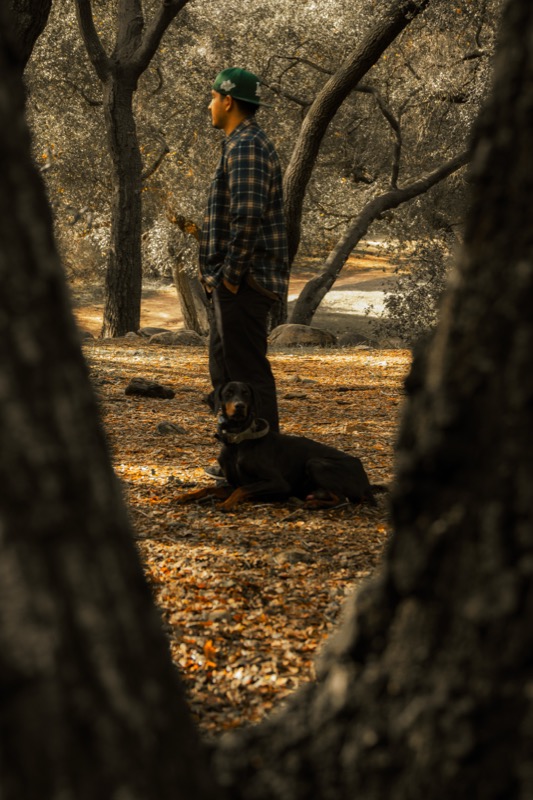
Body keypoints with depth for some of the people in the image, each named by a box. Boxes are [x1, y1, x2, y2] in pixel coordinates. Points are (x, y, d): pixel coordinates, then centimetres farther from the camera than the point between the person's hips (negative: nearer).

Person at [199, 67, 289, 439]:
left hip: (243, 282, -11)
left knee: (247, 369, -8)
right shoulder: (251, 143, 19)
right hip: (239, 282, 11)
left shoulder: (246, 146, -15)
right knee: (225, 367, 16)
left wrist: (232, 273, -19)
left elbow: (248, 215, -25)